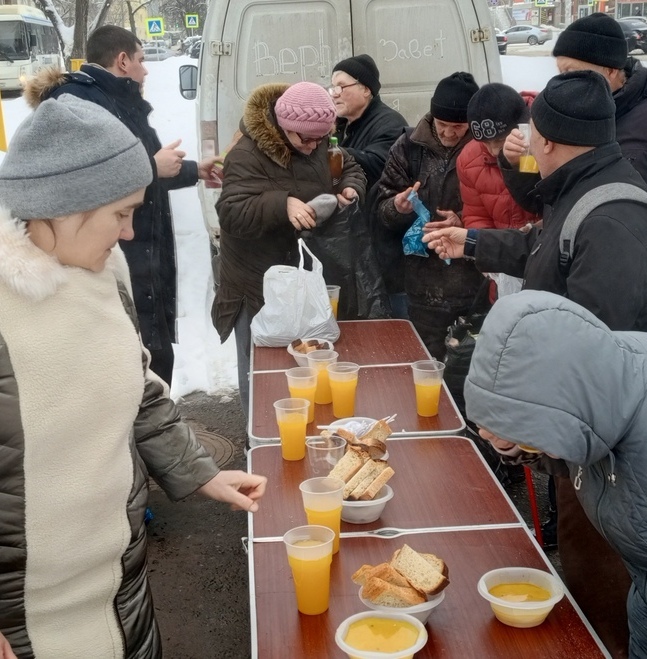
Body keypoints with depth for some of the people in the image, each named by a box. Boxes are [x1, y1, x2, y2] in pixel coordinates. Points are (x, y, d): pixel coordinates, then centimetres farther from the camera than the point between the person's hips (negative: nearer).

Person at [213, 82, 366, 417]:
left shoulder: (319, 144, 1)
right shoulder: (247, 155, -21)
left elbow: (350, 167, 17)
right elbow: (232, 214, -30)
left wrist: (350, 188, -8)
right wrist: (283, 204, -45)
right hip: (260, 284, -6)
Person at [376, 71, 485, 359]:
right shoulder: (409, 146, 1)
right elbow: (383, 207, 5)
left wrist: (465, 224, -20)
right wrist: (398, 207, -17)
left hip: (474, 286, -2)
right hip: (424, 287, 3)